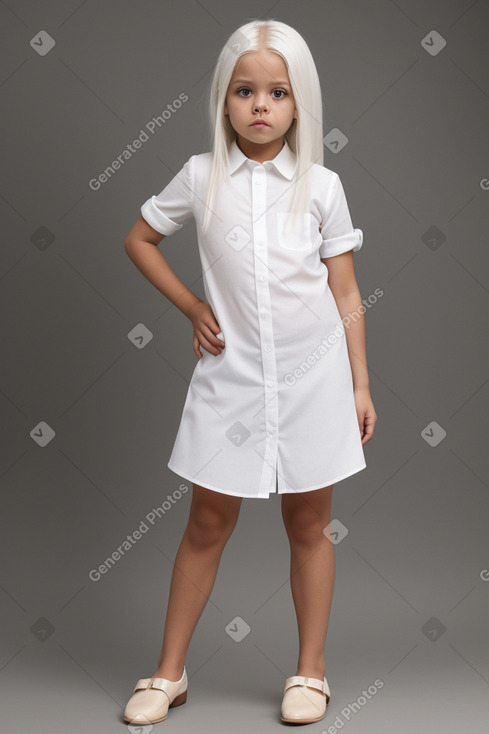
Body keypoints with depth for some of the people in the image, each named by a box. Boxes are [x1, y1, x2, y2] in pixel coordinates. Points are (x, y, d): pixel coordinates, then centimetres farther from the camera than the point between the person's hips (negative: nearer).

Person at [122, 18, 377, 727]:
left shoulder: (321, 185, -1)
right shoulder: (201, 176, -1)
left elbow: (346, 293, 3)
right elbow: (140, 239, 12)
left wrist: (360, 384, 1)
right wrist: (192, 308, 3)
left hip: (312, 374, 0)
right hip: (231, 375, 0)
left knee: (309, 523, 10)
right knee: (209, 522, 9)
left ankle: (310, 671, 26)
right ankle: (169, 672, 23)